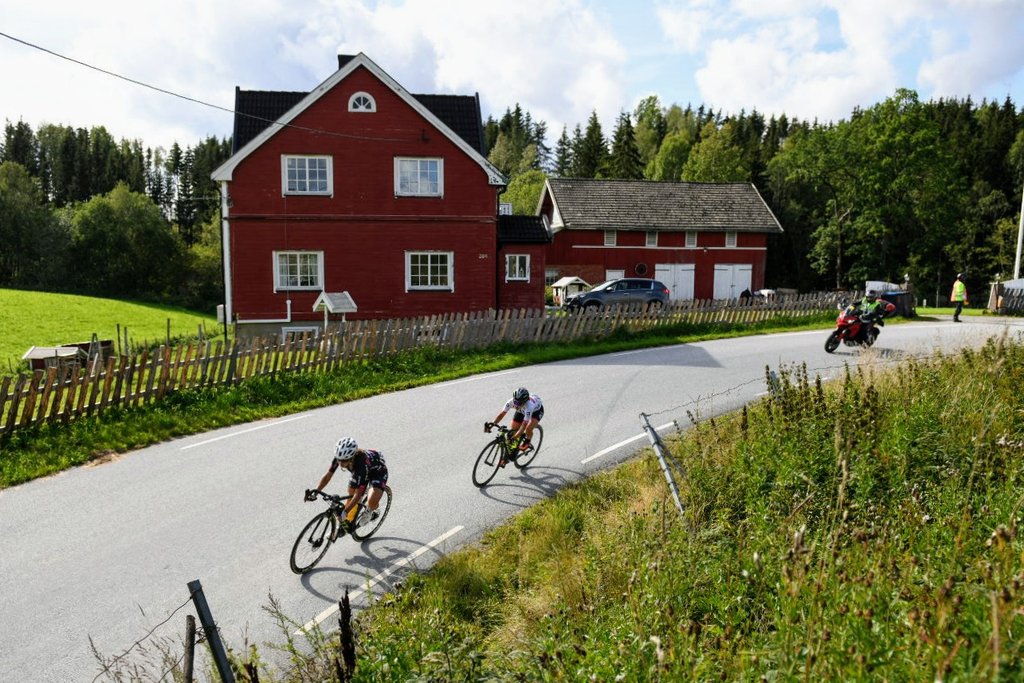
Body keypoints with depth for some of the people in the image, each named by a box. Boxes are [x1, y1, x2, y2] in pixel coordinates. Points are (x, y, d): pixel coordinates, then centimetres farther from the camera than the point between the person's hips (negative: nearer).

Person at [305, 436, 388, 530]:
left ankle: (369, 512, 9)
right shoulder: (339, 457, -29)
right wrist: (315, 493, -32)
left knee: (372, 502, -25)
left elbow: (359, 493, -40)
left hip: (378, 470, -6)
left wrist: (345, 511, -45)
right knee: (350, 497, 1)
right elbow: (328, 475, -20)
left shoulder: (361, 463, -44)